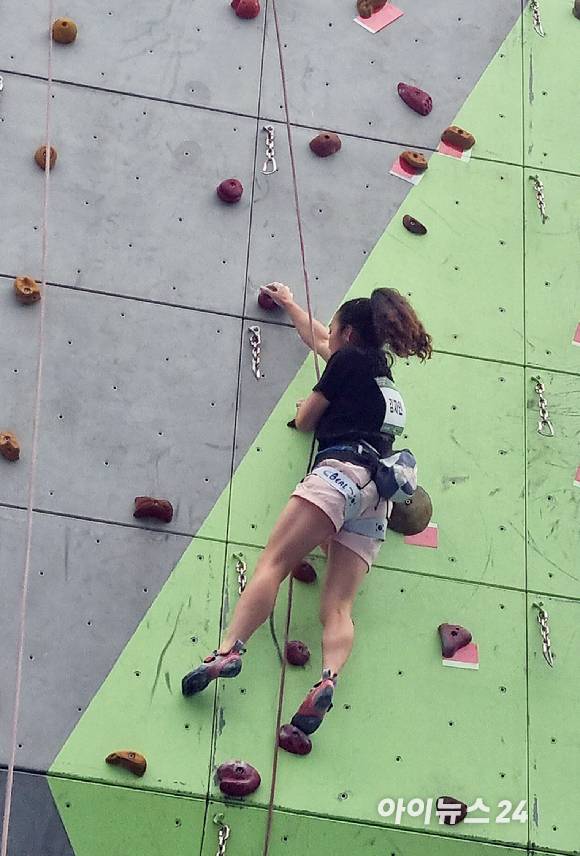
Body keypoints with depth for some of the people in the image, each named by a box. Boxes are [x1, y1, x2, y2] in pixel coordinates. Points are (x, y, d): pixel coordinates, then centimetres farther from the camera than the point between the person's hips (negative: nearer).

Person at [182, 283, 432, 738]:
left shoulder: (350, 358, 9)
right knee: (338, 606, -7)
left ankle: (230, 649, -36)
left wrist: (310, 405, 35)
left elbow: (304, 419, 12)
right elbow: (318, 340, 50)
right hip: (376, 497, 7)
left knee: (272, 562, -19)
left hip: (342, 467, -7)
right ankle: (328, 681, -31)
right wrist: (290, 303, 61)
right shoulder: (383, 374, 32)